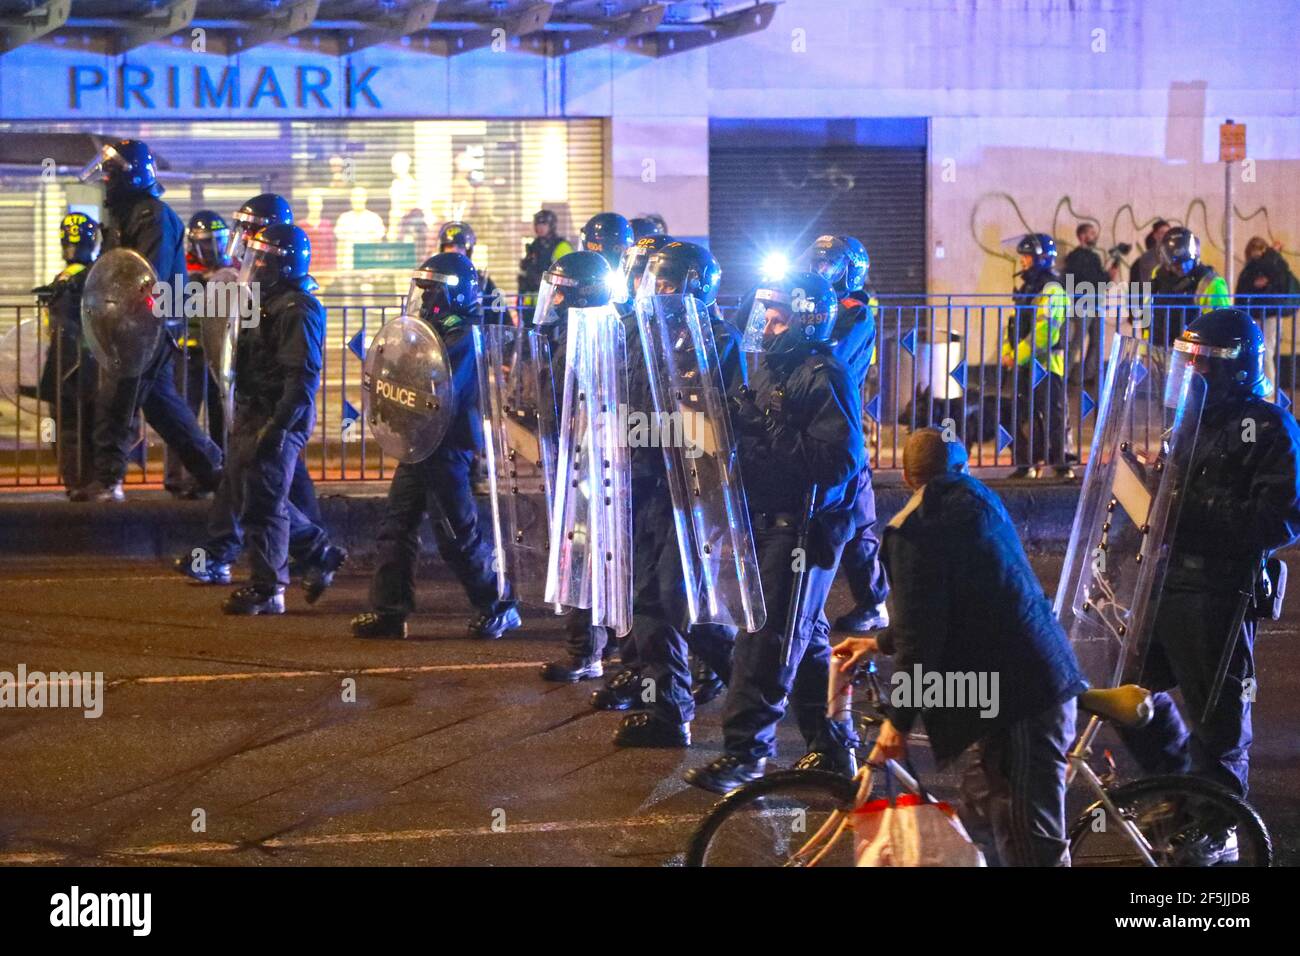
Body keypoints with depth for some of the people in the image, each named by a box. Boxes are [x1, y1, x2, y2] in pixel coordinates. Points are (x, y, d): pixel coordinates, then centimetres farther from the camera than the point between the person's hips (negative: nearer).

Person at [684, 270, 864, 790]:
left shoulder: (825, 376, -15)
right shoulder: (772, 366, 12)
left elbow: (839, 460, -24)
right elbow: (757, 444, 20)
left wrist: (768, 431, -23)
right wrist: (736, 418, 0)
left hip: (803, 527, -9)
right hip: (767, 521, 9)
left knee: (768, 638, -7)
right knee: (806, 636, 15)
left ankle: (745, 750, -3)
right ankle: (831, 746, 25)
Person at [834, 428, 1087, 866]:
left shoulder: (914, 528, -9)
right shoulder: (978, 502, 18)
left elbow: (921, 631, -14)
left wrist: (897, 719, -5)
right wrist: (880, 643, 38)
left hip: (1013, 697, -9)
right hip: (1046, 678, 9)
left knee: (1031, 846, -8)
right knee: (979, 813, 22)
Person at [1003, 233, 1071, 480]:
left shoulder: (1051, 290, -12)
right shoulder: (1026, 288, 17)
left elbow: (1044, 332, -21)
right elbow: (1013, 323, 20)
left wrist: (1018, 356, -19)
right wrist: (1007, 352, 5)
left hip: (1045, 363, -9)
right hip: (1024, 364, 9)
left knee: (1052, 415, -6)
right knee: (1024, 416, 11)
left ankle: (1061, 464, -3)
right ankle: (1026, 464, 17)